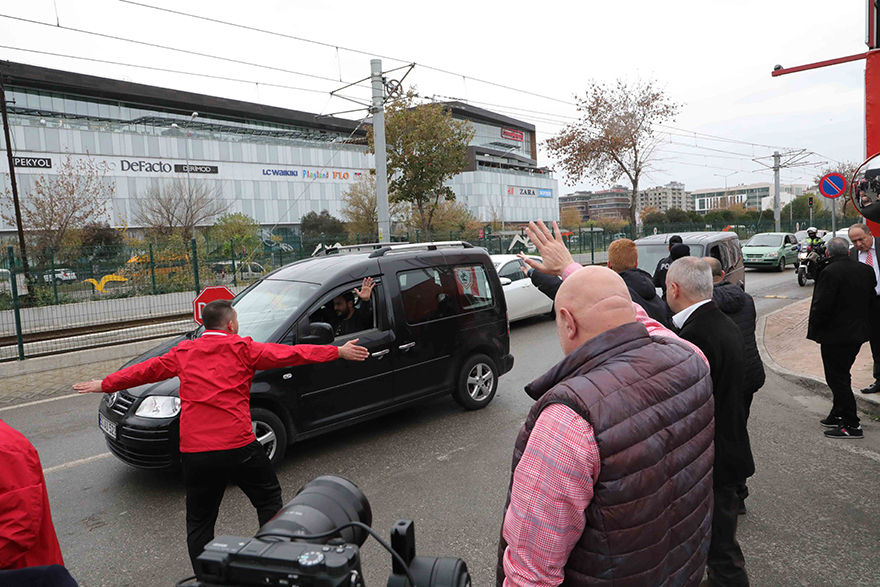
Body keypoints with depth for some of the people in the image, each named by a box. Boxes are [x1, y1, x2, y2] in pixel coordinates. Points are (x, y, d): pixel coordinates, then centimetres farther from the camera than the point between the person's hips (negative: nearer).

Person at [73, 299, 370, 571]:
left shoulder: (183, 352, 10)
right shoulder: (242, 348, 0)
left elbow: (145, 370, 21)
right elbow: (290, 354, -3)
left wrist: (103, 385, 37)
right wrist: (339, 351, 1)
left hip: (194, 452, 3)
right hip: (238, 447, -3)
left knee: (199, 521, 17)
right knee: (269, 499, 18)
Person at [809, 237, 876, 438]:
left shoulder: (830, 272, -20)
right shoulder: (866, 270, 5)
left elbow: (821, 306, -22)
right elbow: (871, 299, 14)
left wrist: (814, 329, -8)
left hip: (835, 335, -8)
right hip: (858, 332, 8)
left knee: (837, 378, -1)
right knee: (842, 376, 20)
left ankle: (851, 425, 2)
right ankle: (838, 415, 30)